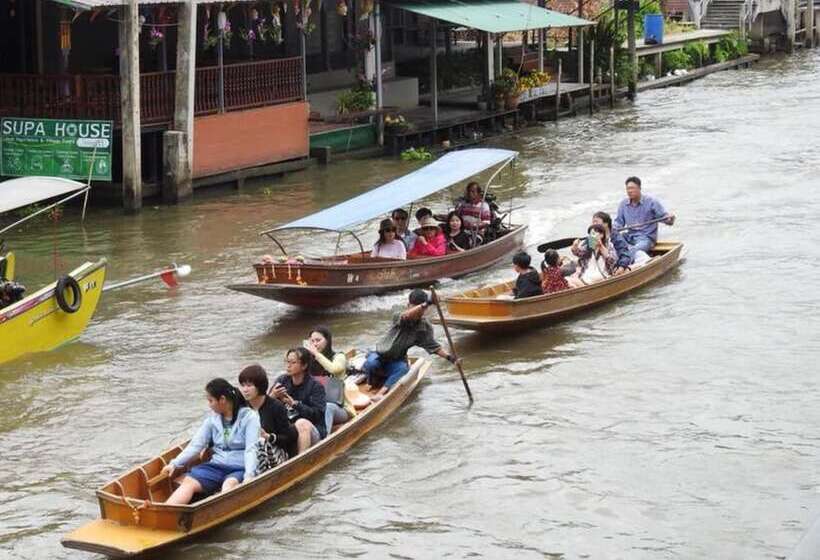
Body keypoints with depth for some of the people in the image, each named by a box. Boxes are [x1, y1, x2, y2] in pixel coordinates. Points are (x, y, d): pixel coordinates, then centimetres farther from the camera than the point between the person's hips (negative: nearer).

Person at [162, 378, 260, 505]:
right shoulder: (212, 418, 14)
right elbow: (196, 444, 10)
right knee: (189, 482, -23)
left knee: (229, 484, -37)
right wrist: (175, 464, -1)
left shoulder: (249, 417, -3)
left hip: (241, 469, -4)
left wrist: (249, 475, -27)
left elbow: (251, 449, -12)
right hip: (217, 466, 4)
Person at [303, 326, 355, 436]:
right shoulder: (310, 360, 14)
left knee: (328, 407, -38)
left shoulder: (339, 357, 2)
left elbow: (334, 369, -22)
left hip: (336, 408, -4)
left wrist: (316, 353, -15)